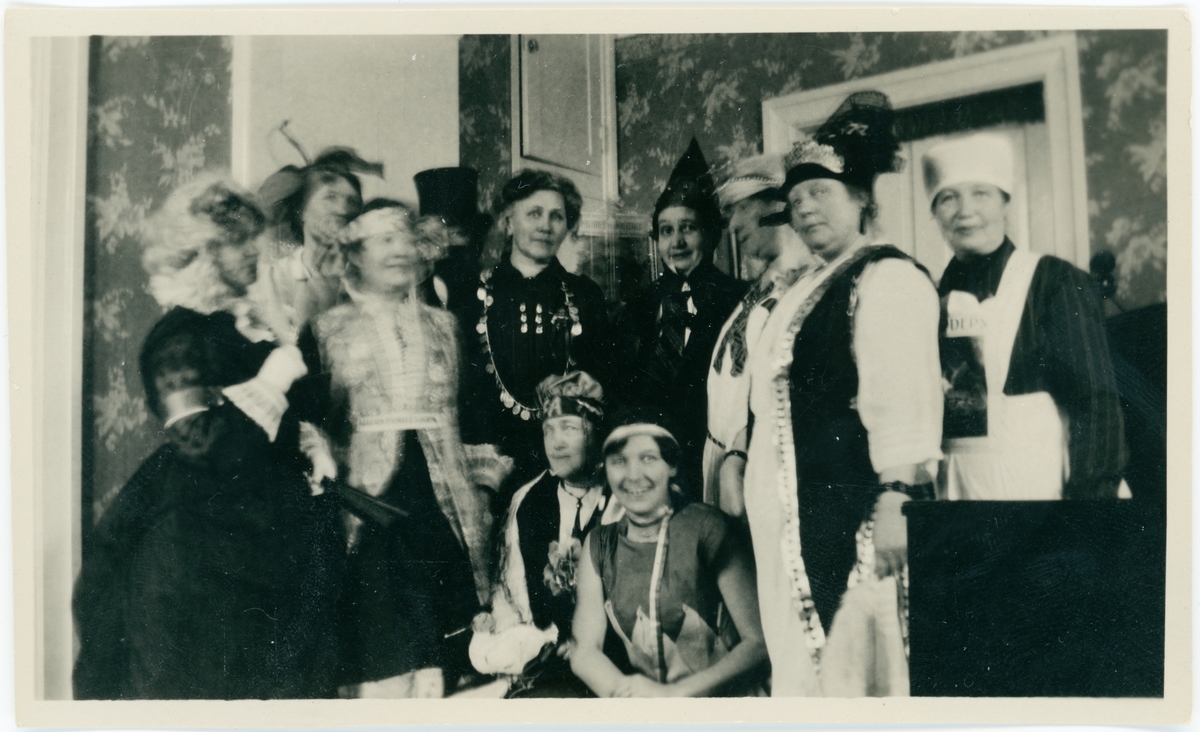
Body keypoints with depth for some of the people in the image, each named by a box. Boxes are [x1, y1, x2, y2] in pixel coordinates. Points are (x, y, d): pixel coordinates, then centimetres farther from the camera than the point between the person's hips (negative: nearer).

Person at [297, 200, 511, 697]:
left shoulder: (443, 326, 16)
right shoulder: (327, 330, 7)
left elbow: (470, 414, 16)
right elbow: (309, 421, 1)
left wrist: (485, 472, 6)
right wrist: (342, 485, -11)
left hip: (444, 509, 3)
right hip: (369, 511, -2)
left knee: (440, 660, 1)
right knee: (377, 660, -3)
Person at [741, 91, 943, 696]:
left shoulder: (888, 276, -7)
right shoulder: (807, 289, 20)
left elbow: (904, 394, -17)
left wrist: (896, 499, -23)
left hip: (850, 509, -9)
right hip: (795, 521, 9)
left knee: (853, 666, -3)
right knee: (805, 665, 12)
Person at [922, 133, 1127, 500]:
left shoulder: (1055, 281, -7)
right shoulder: (937, 298, 4)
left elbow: (1094, 402, -11)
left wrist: (1088, 490, -18)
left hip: (1040, 482, -3)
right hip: (958, 485, 4)